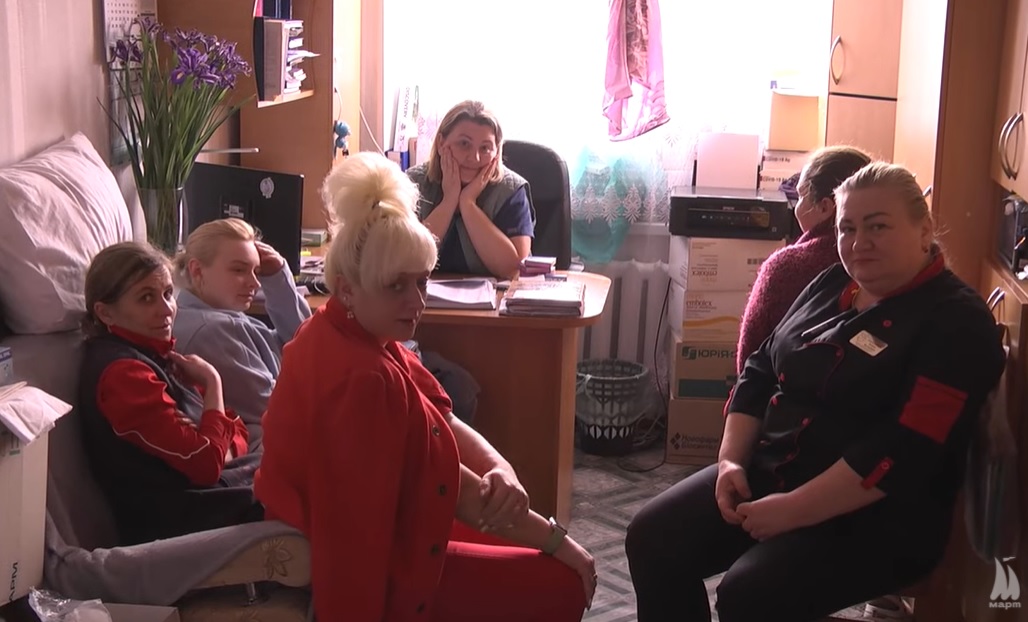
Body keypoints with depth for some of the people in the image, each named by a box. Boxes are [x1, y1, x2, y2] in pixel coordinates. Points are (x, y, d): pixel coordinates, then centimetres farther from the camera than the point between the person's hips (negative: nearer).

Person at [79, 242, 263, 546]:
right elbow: (205, 463, -23)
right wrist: (212, 382, -10)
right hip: (181, 518, -8)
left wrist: (223, 449, -11)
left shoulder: (155, 354, 11)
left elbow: (237, 433, 13)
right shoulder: (122, 372, -18)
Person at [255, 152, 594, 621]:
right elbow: (453, 488, -22)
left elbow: (443, 423, -1)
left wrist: (501, 471, -20)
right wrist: (555, 541, -11)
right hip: (370, 576, -10)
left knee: (523, 541, 23)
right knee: (564, 583, 1)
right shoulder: (366, 378, -32)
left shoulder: (343, 335, -2)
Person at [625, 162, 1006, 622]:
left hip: (875, 516, -7)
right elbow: (761, 371, 14)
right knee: (653, 539, -7)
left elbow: (905, 454, -23)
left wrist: (792, 511, -23)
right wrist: (730, 459, -2)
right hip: (768, 474, 8)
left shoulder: (956, 323, -13)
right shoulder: (833, 285, 11)